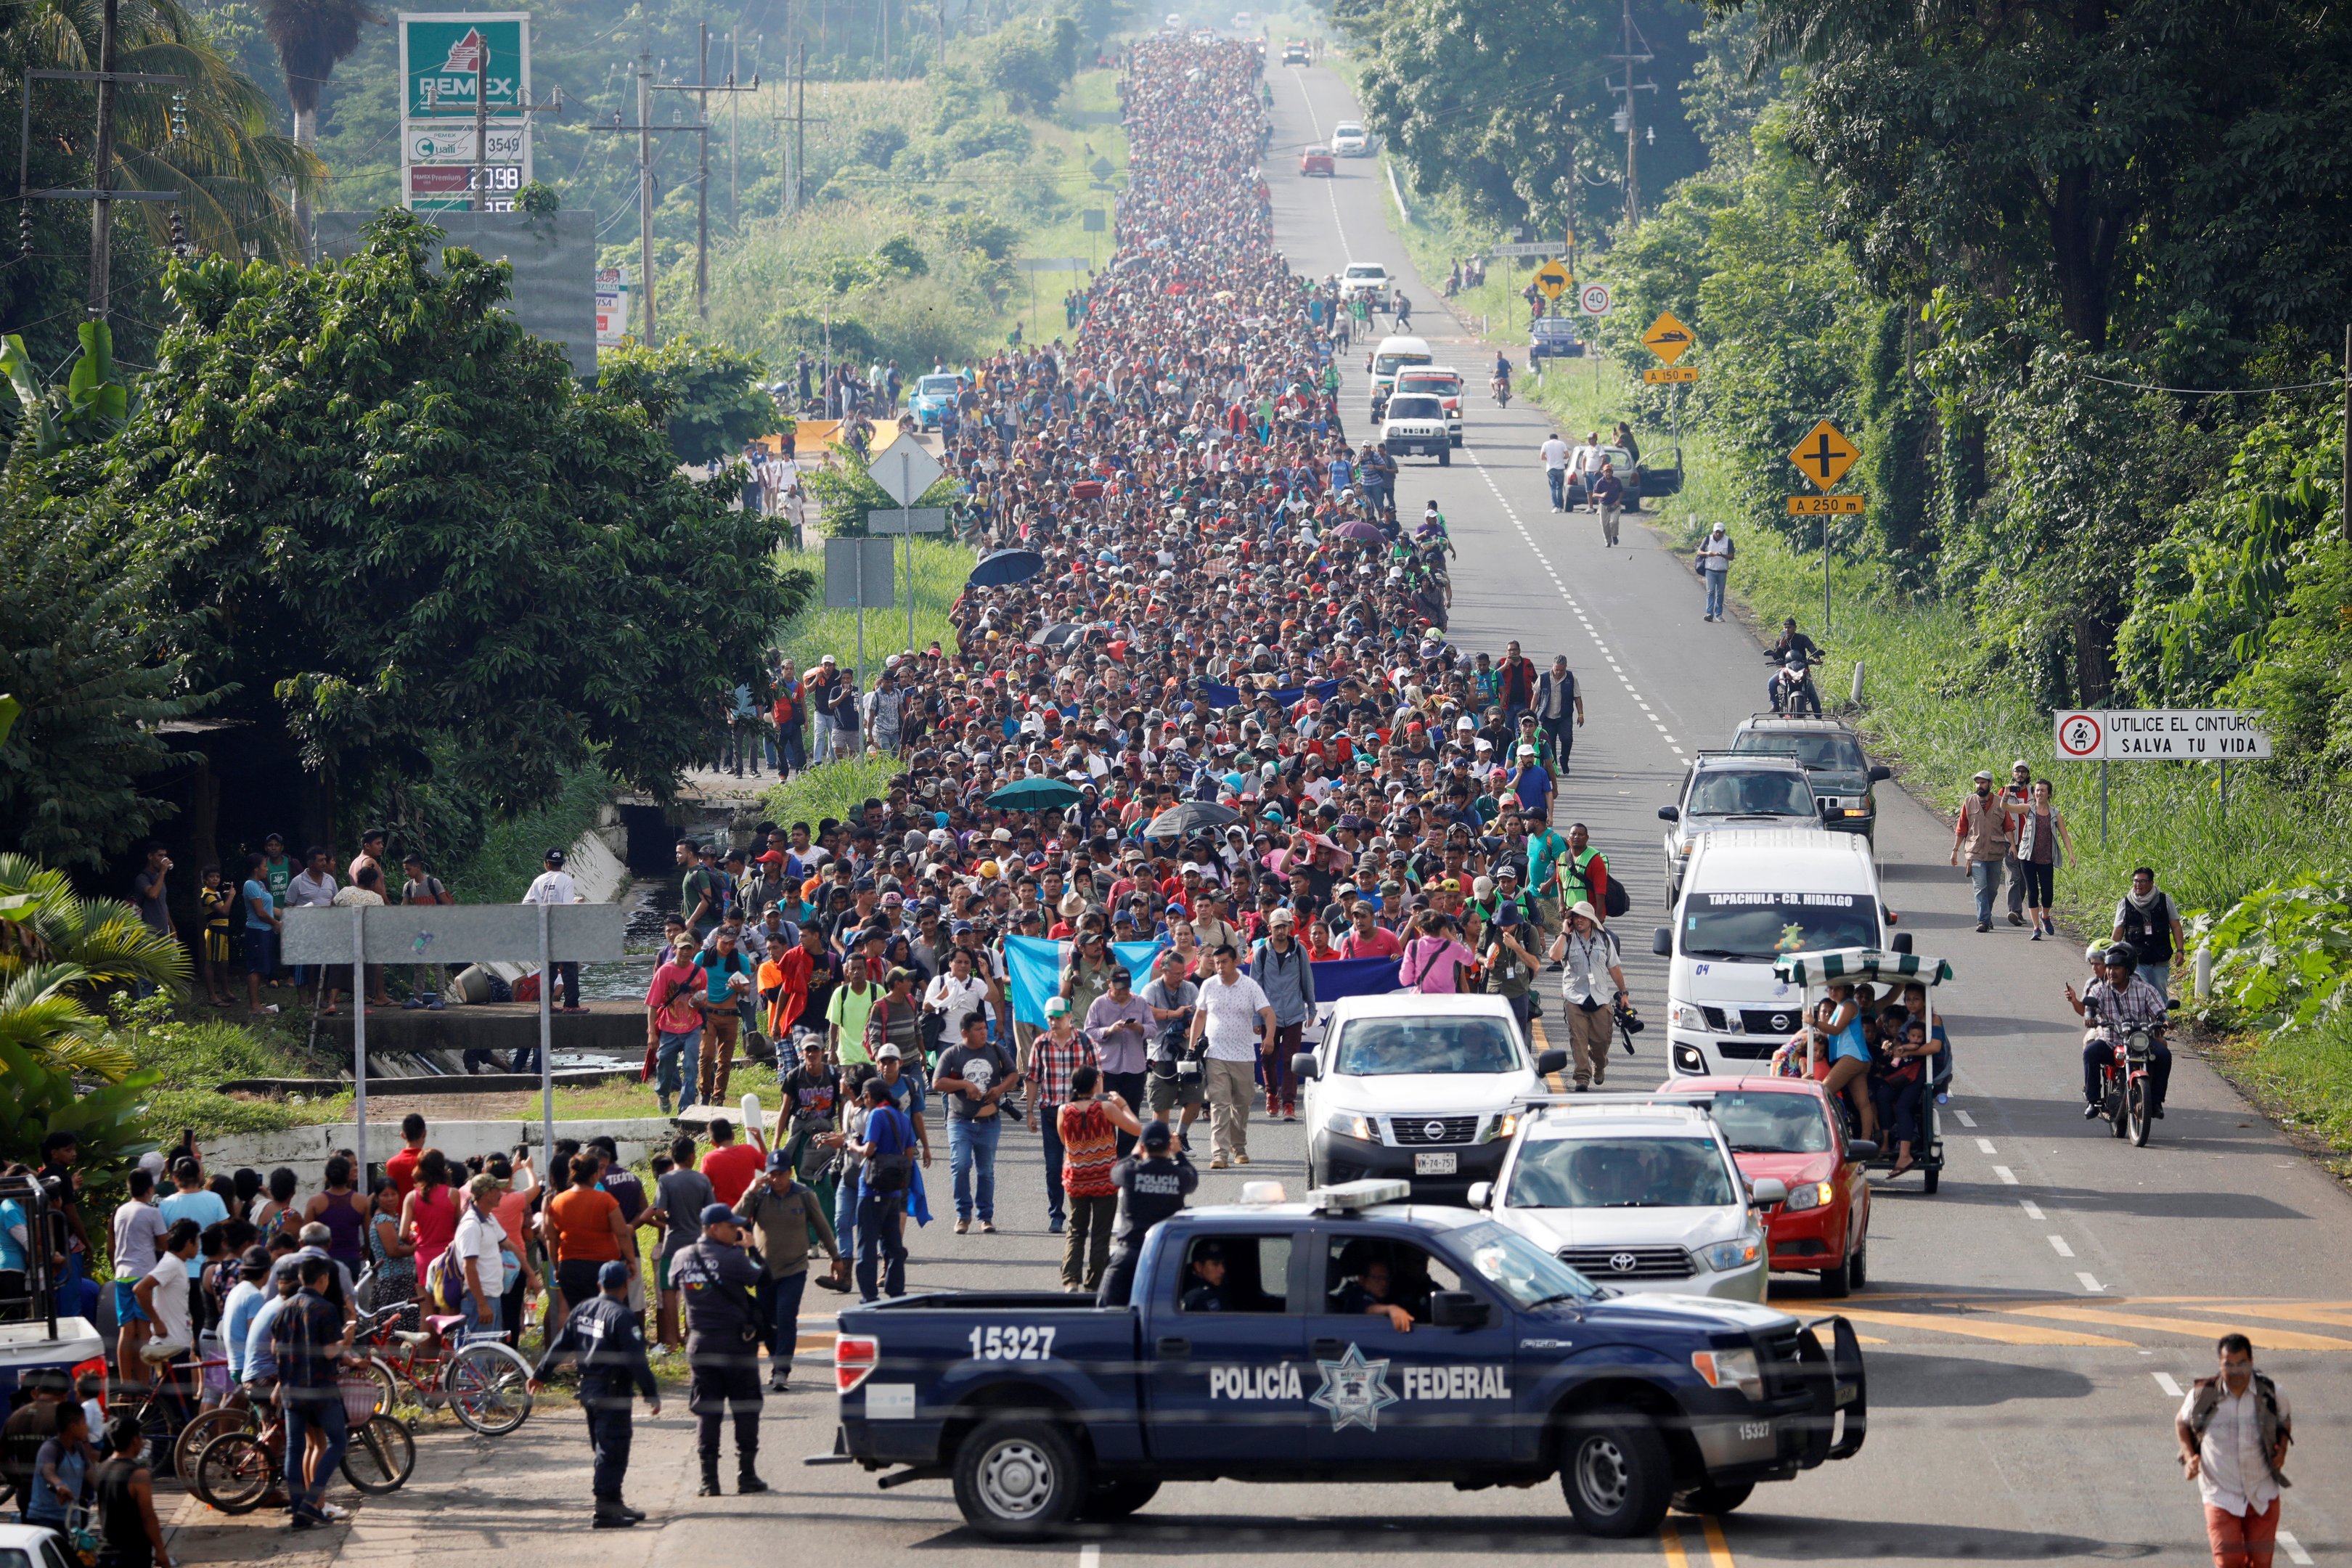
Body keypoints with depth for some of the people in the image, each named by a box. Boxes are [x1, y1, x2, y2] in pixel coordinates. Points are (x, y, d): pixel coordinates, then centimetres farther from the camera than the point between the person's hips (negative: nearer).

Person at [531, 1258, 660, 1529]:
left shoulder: (582, 1311, 7)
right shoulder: (622, 1317, -17)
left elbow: (561, 1345, 16)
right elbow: (636, 1360, -19)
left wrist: (540, 1374, 27)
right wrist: (652, 1394, -16)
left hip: (588, 1388, 8)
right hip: (613, 1392, -8)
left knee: (605, 1449, 18)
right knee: (612, 1451, -6)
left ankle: (613, 1503, 26)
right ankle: (605, 1511, -9)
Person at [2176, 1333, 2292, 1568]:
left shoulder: (2270, 1394, -7)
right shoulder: (2202, 1395, -11)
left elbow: (2285, 1419, 15)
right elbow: (2182, 1422, 9)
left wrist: (2282, 1448, -3)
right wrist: (2189, 1456, -5)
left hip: (2263, 1495, 2)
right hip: (2220, 1494, -2)